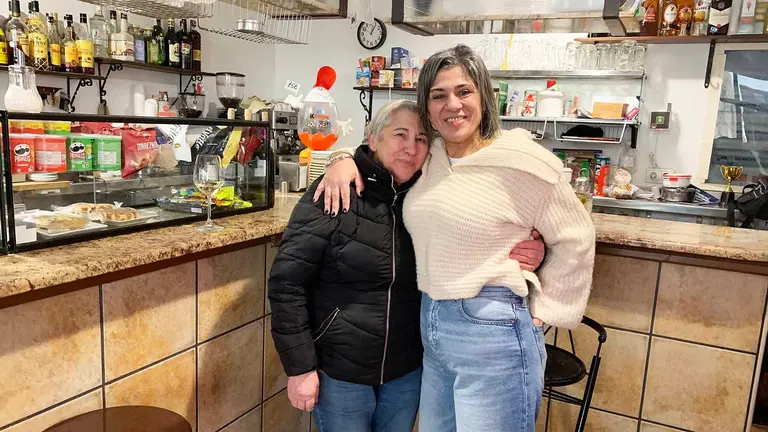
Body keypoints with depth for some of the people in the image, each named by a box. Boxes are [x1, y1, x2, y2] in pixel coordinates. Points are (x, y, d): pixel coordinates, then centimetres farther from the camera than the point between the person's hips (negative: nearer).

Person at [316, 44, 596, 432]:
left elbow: (574, 239, -5)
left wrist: (541, 312, -3)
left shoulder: (519, 159, -13)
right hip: (431, 326, 7)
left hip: (493, 332, -7)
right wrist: (346, 160, 2)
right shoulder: (428, 154, 5)